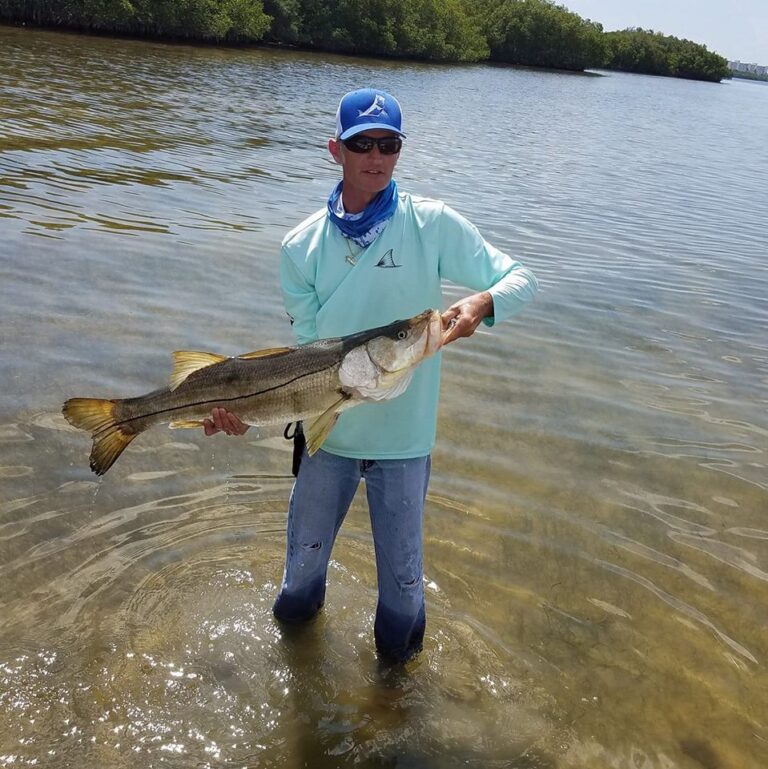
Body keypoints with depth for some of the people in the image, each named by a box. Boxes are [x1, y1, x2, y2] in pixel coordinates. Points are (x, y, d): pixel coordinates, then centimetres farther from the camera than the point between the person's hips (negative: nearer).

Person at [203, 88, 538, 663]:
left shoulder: (434, 225, -10)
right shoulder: (303, 246, -3)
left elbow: (521, 279, -6)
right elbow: (307, 346, -5)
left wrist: (481, 303, -29)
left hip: (404, 436, -2)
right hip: (327, 430, 2)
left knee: (403, 573, 11)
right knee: (304, 556, 22)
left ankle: (398, 656, 44)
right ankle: (299, 614, 57)